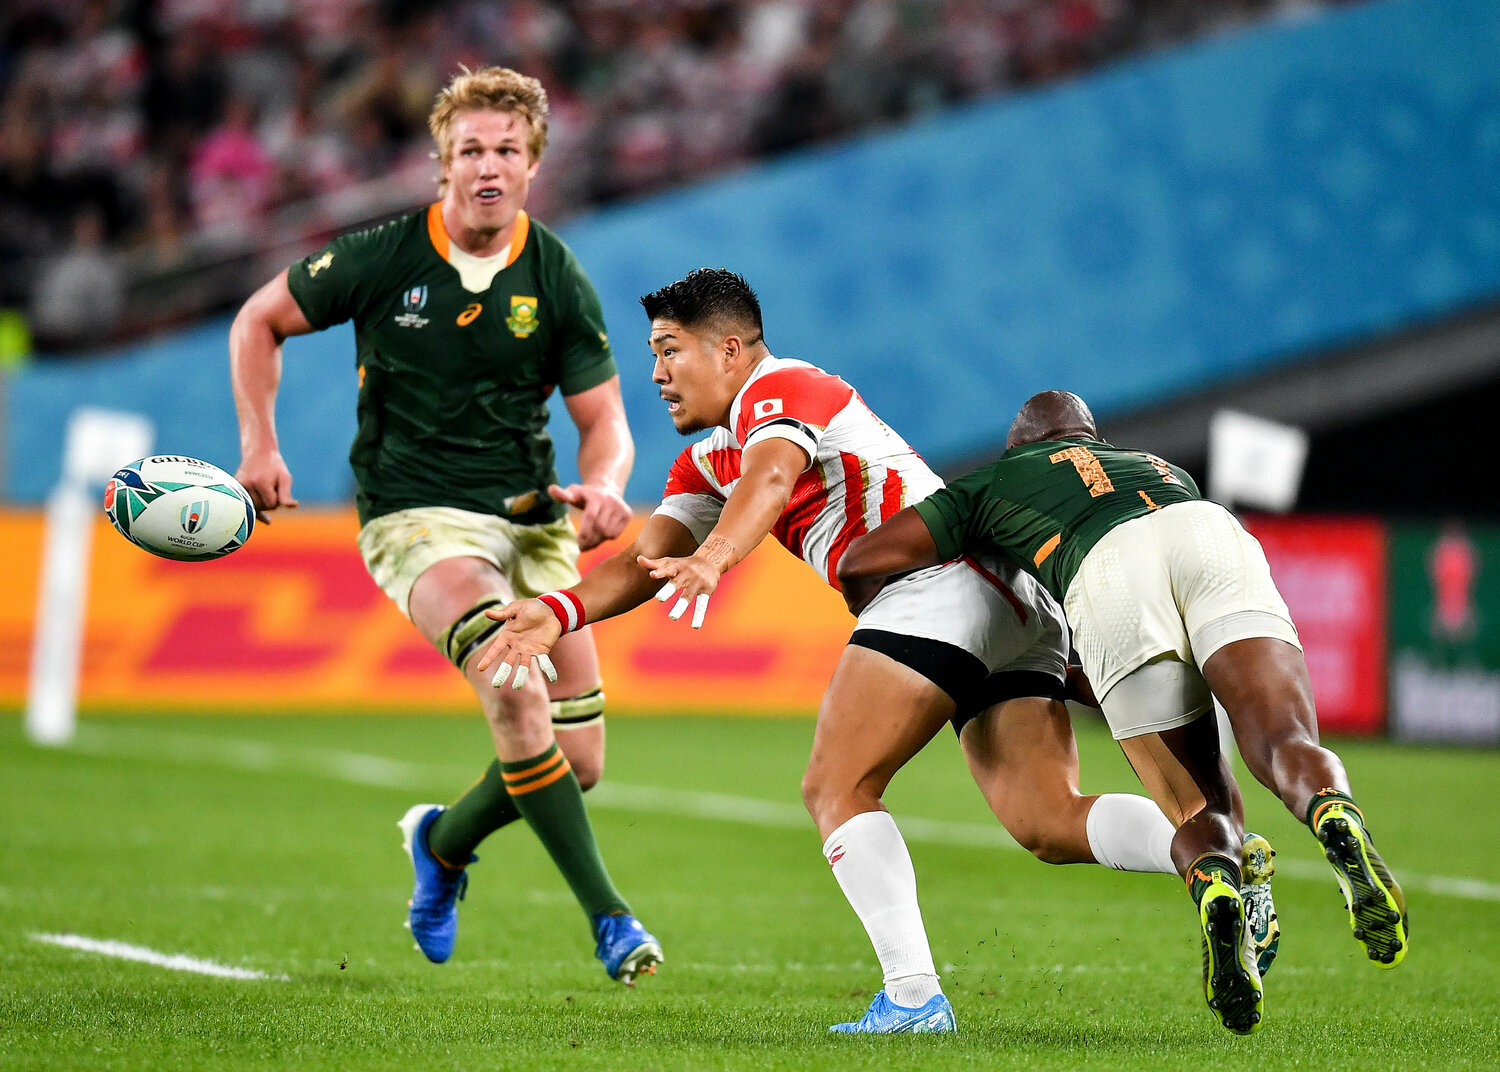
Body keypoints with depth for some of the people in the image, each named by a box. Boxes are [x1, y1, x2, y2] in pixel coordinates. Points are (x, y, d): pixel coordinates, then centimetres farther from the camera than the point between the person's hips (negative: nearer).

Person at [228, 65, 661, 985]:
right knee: (515, 692, -29)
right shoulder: (382, 259, -7)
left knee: (579, 762, 1)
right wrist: (260, 445, -2)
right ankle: (606, 913, -23)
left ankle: (445, 841, 33)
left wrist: (601, 487, -19)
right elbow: (260, 320, 7)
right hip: (416, 518, -4)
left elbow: (604, 422, 3)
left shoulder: (559, 281, -2)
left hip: (532, 520, 4)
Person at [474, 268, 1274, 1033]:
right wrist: (559, 612, 2)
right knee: (1048, 824, -2)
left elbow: (772, 477, -23)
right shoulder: (706, 461, 29)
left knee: (836, 790, -10)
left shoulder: (776, 391, 0)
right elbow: (648, 559, 21)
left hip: (943, 581, -10)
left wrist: (712, 558, -42)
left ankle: (913, 995, -19)